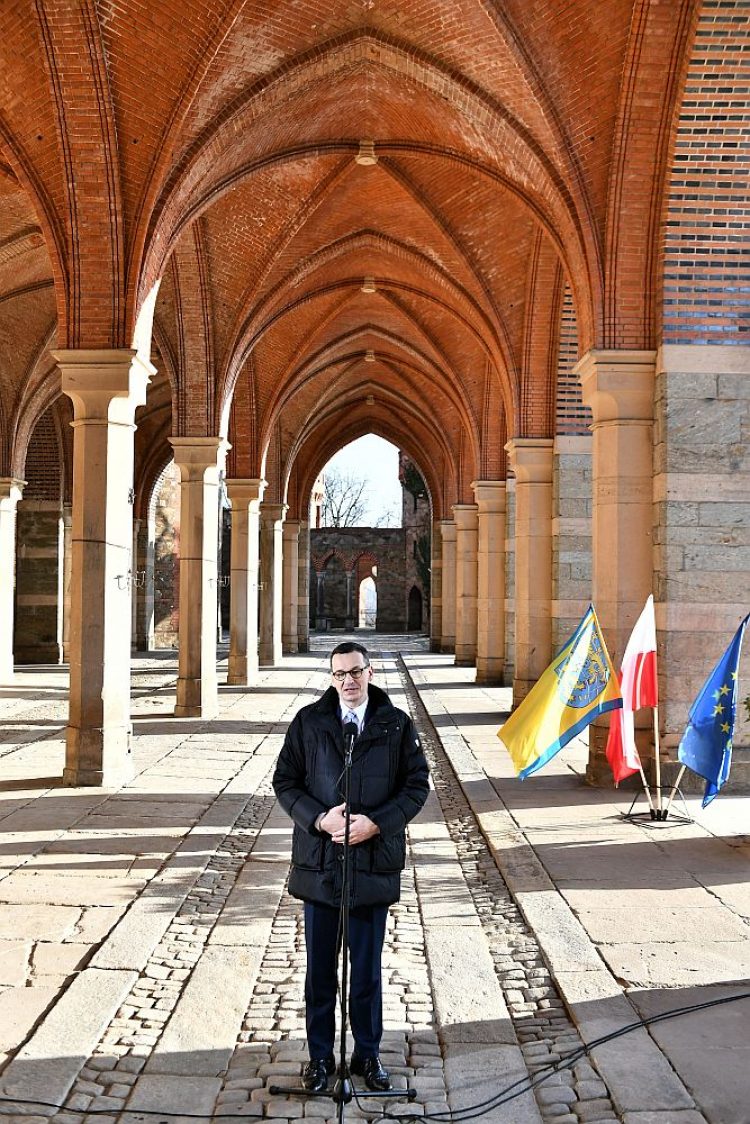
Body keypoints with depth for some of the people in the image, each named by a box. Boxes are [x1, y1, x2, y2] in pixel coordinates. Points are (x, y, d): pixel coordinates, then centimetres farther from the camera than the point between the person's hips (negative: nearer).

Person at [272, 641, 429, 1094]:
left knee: (368, 967, 12)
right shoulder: (308, 721, 0)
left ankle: (368, 1053, 30)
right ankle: (320, 1055, 27)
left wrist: (376, 823, -13)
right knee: (320, 967, 11)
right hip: (319, 861, 1)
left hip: (375, 863, 0)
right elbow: (285, 780, 3)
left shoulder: (397, 725, 0)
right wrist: (319, 819, -14)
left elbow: (417, 784, 1)